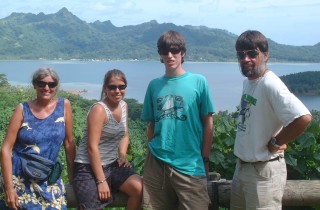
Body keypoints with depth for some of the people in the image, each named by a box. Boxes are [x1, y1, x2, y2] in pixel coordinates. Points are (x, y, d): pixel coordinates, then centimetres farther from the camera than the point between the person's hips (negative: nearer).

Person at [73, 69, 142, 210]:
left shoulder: (124, 106, 6)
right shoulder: (99, 109, -17)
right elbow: (92, 147, -21)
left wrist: (122, 156, 0)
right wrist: (101, 181, -21)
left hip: (112, 164, 7)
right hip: (88, 166, -6)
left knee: (138, 188, -15)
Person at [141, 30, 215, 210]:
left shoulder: (198, 82, -3)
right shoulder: (154, 85, 6)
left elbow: (208, 123, -1)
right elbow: (152, 124, 12)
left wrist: (205, 158, -2)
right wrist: (150, 154, 8)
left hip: (190, 165, -3)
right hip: (157, 164, 3)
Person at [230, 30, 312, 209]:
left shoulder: (270, 84, -22)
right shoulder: (248, 81, 6)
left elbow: (304, 117, -33)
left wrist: (275, 143, -20)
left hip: (264, 170, -9)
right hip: (242, 166, 9)